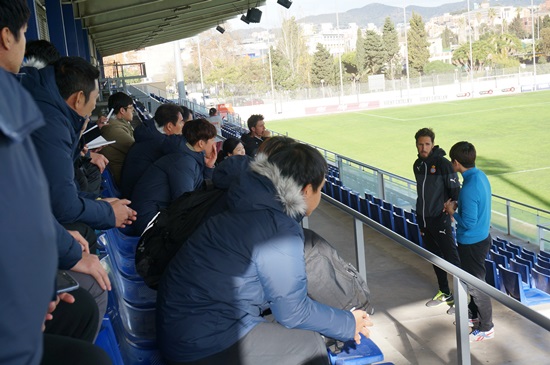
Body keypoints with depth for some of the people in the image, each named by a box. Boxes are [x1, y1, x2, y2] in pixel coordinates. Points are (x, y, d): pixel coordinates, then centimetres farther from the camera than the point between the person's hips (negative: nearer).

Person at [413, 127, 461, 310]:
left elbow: (455, 190, -11)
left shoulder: (442, 163, -13)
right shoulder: (417, 165, 9)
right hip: (423, 219, 7)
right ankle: (444, 293, 30)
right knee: (434, 256, 16)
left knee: (451, 257, -4)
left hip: (440, 219, -7)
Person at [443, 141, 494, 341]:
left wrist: (452, 212, -12)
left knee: (475, 284, 6)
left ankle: (486, 328, 21)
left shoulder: (469, 188, -30)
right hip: (481, 237, 10)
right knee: (472, 279, 25)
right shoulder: (480, 175, 0)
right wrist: (457, 205, 4)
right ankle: (473, 314, 42)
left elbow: (468, 223, -27)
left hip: (472, 242, -10)